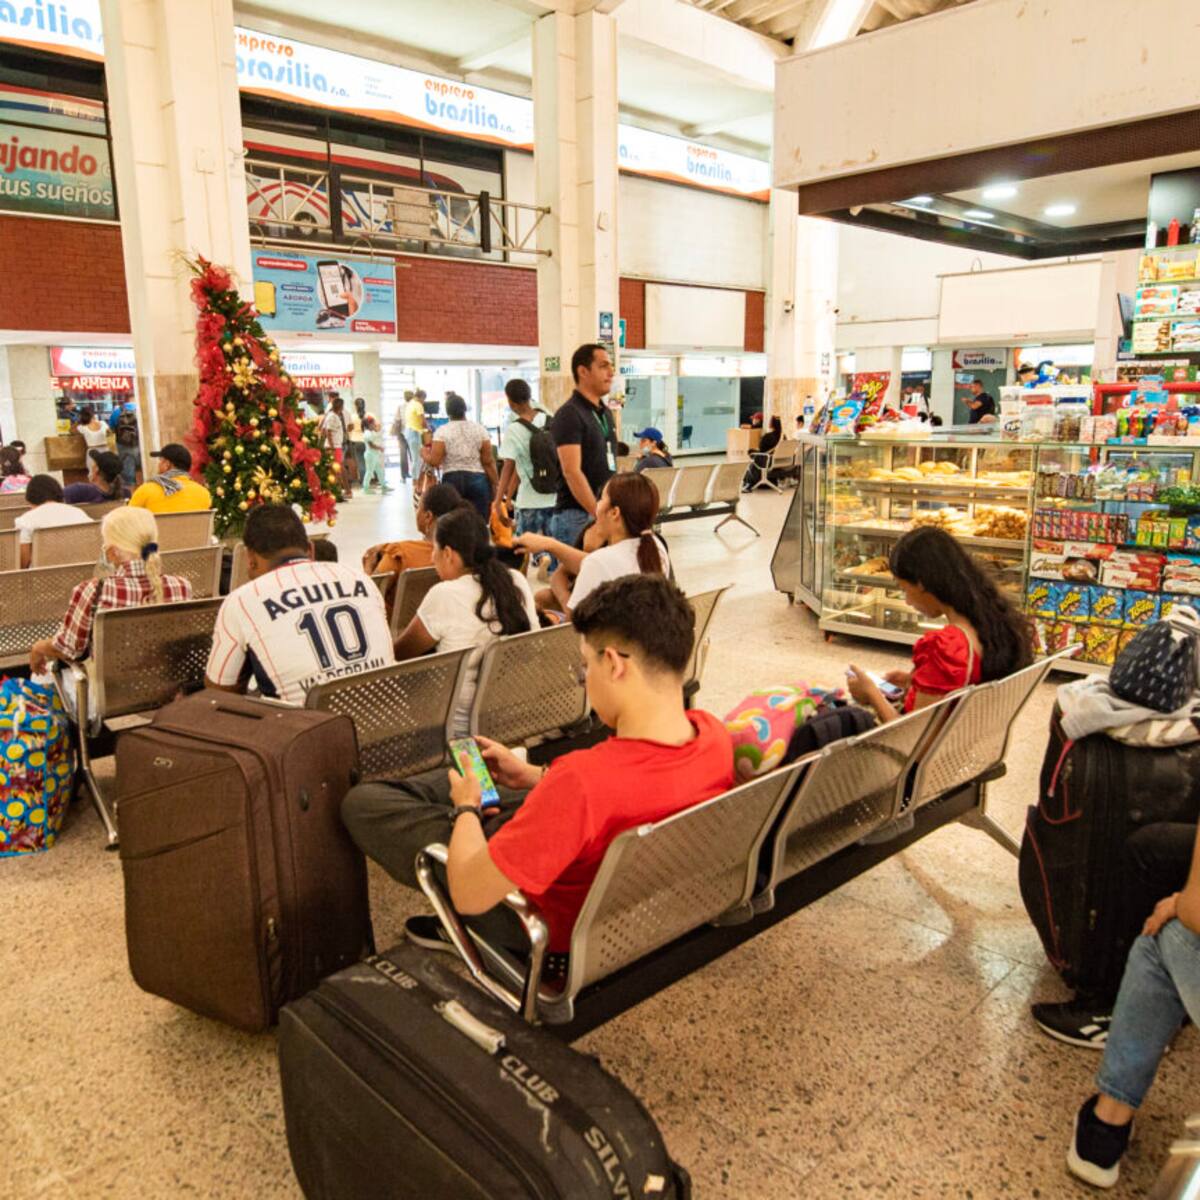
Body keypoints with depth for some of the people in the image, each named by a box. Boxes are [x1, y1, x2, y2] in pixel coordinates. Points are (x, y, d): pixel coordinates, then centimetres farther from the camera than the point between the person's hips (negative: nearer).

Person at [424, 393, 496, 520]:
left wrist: (425, 454, 13)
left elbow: (434, 461, -8)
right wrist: (495, 484, 5)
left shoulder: (442, 432, -3)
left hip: (452, 481, 0)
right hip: (478, 480, 0)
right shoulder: (479, 429, 1)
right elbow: (488, 462, -1)